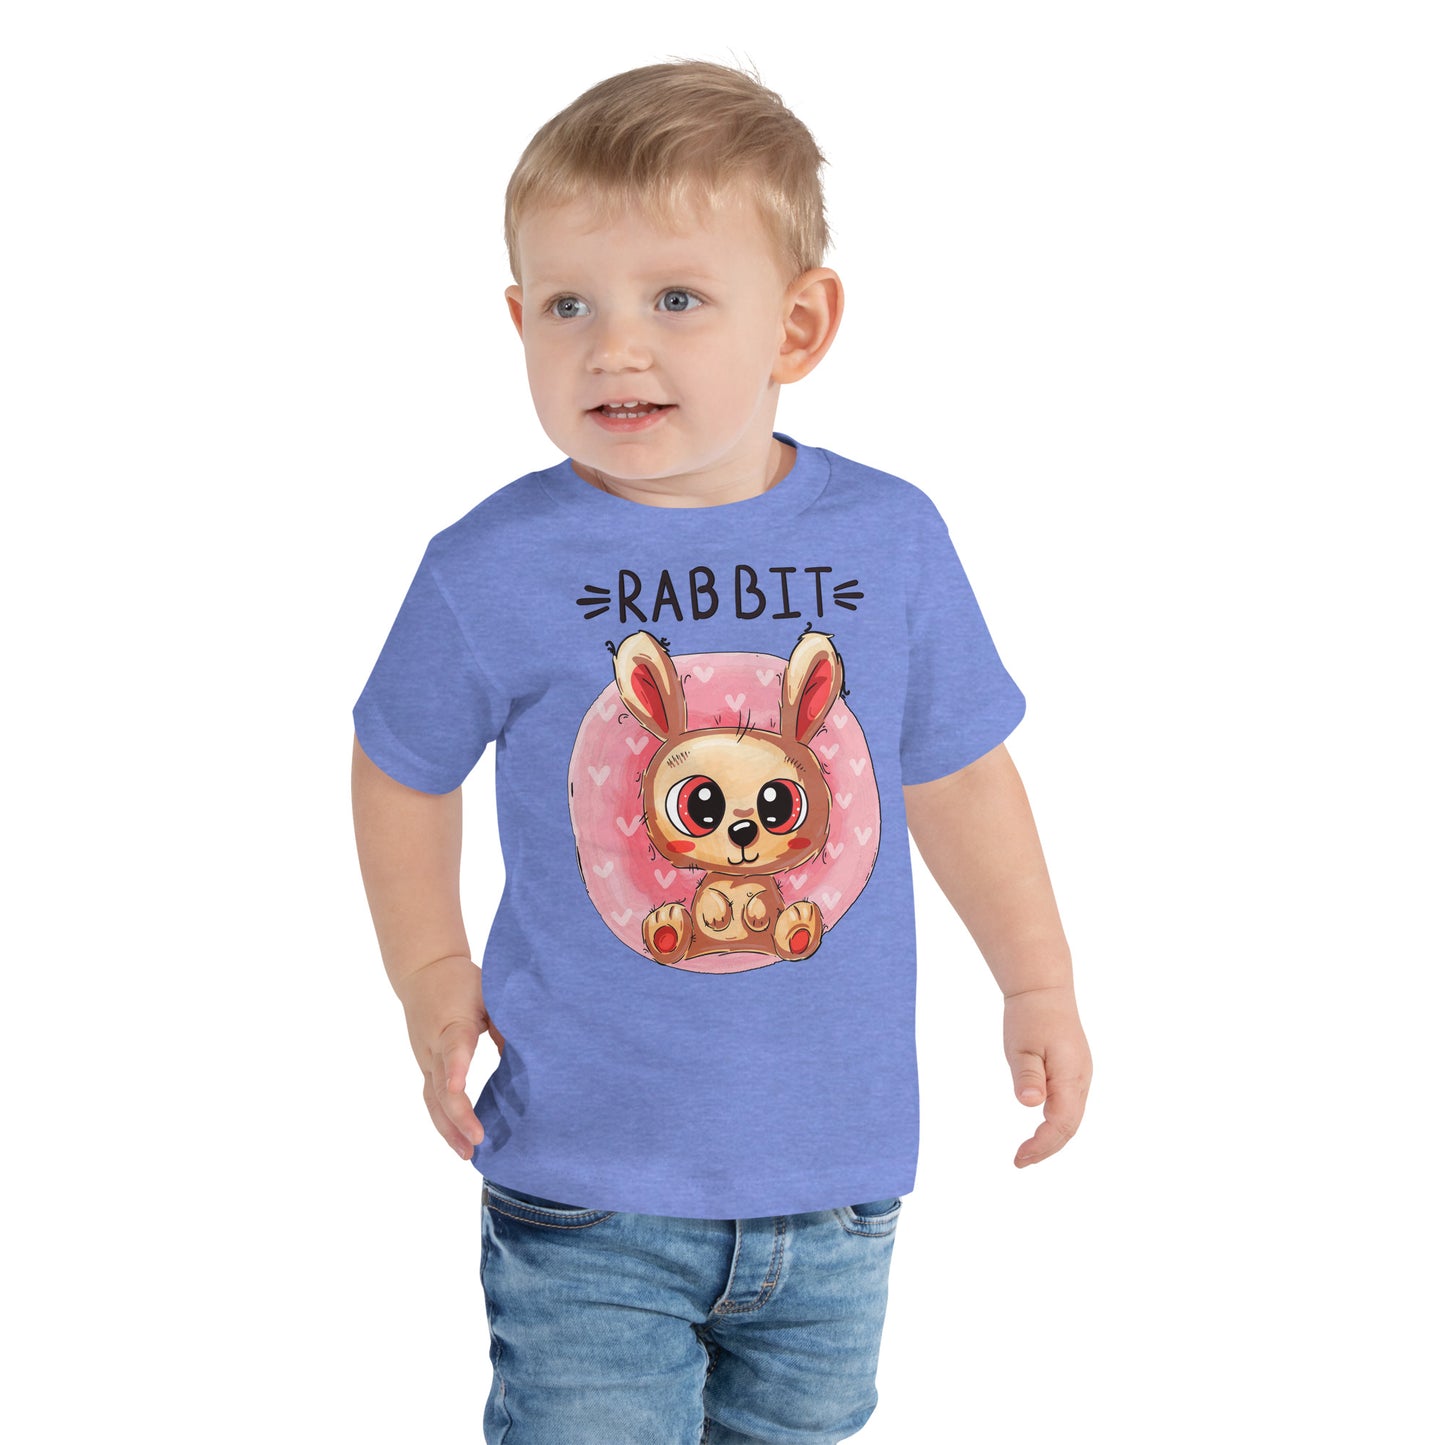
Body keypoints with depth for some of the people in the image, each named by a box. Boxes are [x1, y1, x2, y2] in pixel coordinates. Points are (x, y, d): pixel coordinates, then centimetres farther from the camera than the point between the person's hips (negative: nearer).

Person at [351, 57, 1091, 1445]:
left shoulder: (890, 540, -5)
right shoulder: (492, 570, -12)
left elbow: (955, 772, 8)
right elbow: (402, 770, 5)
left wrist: (1038, 983, 10)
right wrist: (430, 976, 0)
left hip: (835, 1175, 3)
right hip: (584, 1190, -2)